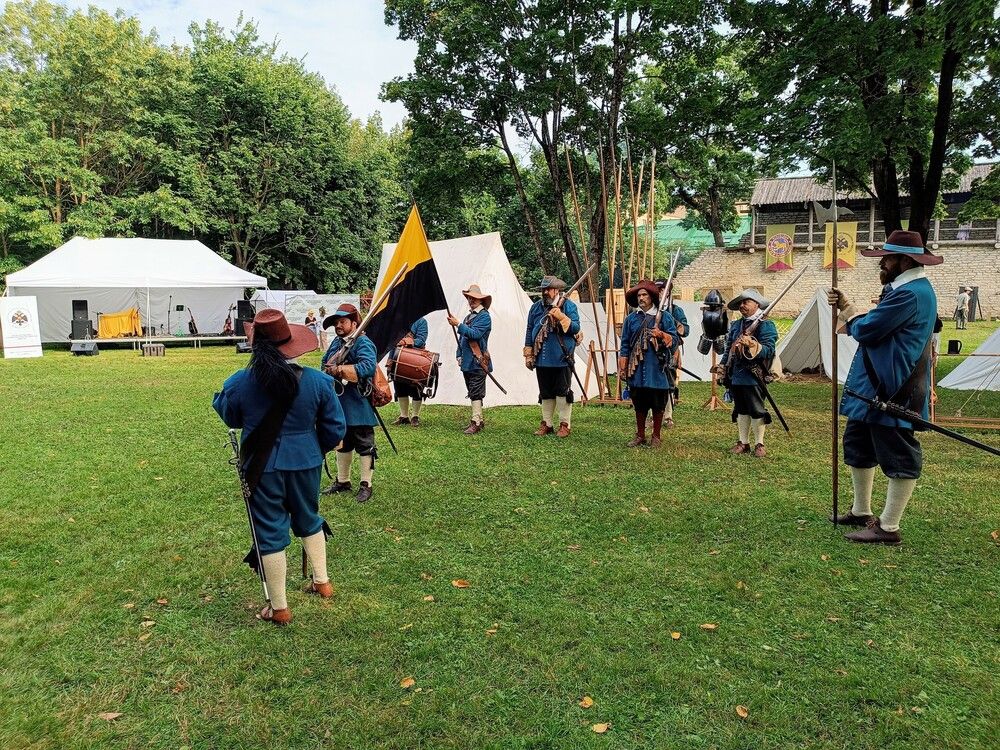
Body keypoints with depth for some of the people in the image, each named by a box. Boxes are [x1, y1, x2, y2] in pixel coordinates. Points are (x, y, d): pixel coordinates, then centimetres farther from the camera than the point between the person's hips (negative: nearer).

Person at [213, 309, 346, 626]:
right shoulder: (317, 380, -11)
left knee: (270, 531, 10)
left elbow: (231, 419, 6)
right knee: (309, 519, 25)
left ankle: (279, 608, 20)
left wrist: (218, 398, 26)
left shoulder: (238, 383, -13)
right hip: (305, 462, 2)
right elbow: (335, 428, -4)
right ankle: (322, 581, 37)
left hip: (262, 466, -1)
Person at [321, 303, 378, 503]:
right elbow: (325, 363, 19)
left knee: (364, 445, 2)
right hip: (339, 404, 9)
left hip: (358, 406, -9)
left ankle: (366, 485, 11)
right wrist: (329, 370, -5)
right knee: (342, 444, 19)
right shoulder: (336, 342, 13)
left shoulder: (363, 343, -15)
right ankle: (342, 481, 32)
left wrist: (340, 369, -30)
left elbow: (368, 366, -30)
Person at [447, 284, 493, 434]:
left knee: (476, 393, -9)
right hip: (467, 363, 8)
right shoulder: (469, 316, 18)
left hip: (478, 363, -8)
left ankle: (476, 422, -8)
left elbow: (475, 334, -21)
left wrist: (458, 325, -22)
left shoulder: (484, 316, -7)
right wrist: (459, 355, 13)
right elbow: (461, 338, 22)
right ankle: (479, 420, 20)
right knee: (473, 394, 12)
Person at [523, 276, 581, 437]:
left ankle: (565, 425, 11)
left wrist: (561, 317, -25)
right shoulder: (536, 307, 10)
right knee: (545, 393, 13)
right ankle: (547, 424, 23)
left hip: (561, 359, -4)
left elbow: (576, 328, -10)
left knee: (563, 392, 1)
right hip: (541, 359, 4)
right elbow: (529, 331, 13)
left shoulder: (568, 305, -2)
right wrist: (528, 354, 9)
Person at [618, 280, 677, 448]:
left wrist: (661, 334, -19)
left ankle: (656, 437, 16)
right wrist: (622, 367, 6)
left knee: (658, 405, 4)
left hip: (657, 369, -2)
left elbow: (675, 340, 0)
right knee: (639, 404, 10)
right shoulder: (631, 318, 8)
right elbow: (625, 344, 11)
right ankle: (640, 435, 22)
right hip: (637, 369, 2)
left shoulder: (664, 317, 1)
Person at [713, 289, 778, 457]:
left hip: (754, 376, -6)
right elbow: (728, 348, 23)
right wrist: (722, 365, 11)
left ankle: (759, 444, 11)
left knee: (756, 410, 0)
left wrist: (752, 345, -31)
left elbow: (769, 350, -16)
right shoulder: (736, 325, 15)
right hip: (736, 375, 7)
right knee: (741, 410, 12)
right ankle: (743, 442, 21)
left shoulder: (766, 325, -6)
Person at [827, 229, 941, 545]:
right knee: (858, 445, 19)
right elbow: (874, 325, 18)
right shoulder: (905, 288, 16)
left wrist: (849, 315, -1)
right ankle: (861, 512, 32)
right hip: (874, 388, 12)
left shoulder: (910, 294, -21)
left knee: (898, 459, -2)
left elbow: (866, 330, -23)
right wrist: (848, 308, 4)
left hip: (893, 392, -12)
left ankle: (888, 528, 7)